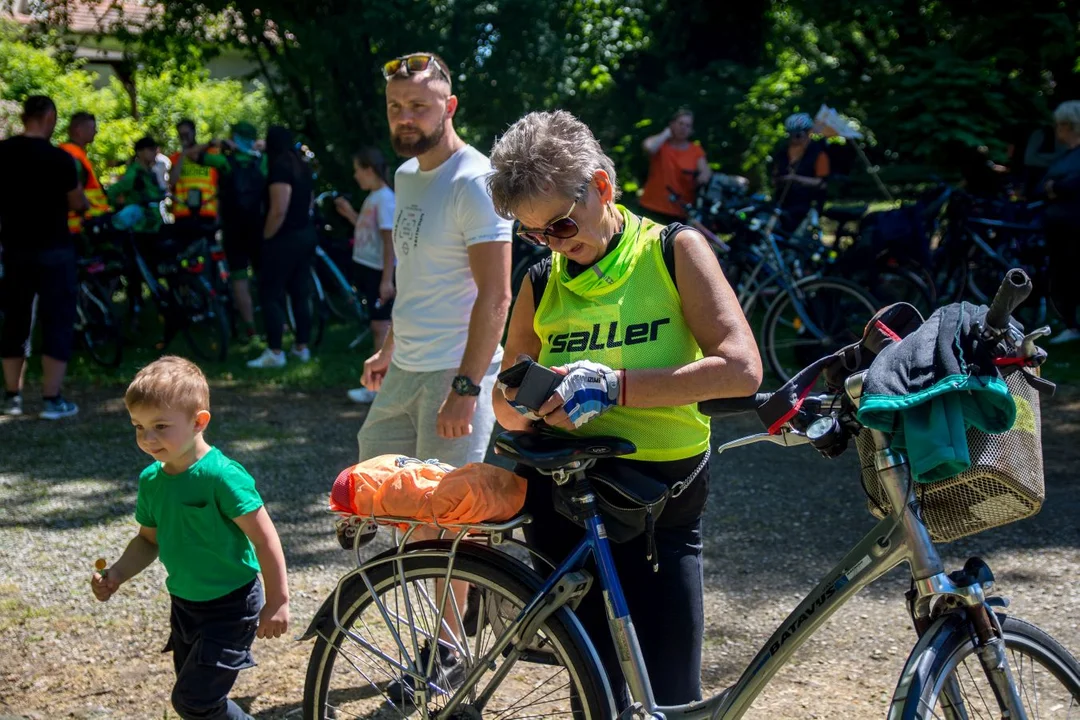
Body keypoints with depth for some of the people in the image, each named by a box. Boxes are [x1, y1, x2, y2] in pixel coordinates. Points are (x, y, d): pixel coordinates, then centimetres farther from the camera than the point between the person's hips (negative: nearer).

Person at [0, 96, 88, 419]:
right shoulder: (58, 157, -14)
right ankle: (52, 400, -2)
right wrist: (85, 203, 14)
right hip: (53, 249, -5)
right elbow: (77, 204, -7)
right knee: (57, 321, 1)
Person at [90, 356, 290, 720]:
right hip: (185, 604, 8)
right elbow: (149, 540, 13)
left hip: (230, 606, -8)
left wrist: (277, 602, -19)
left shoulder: (222, 476, -24)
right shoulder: (151, 480, -1)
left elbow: (264, 538, -21)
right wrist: (116, 575, -3)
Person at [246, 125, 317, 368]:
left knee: (271, 294, -3)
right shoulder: (302, 167, 11)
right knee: (300, 293, 13)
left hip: (285, 238, -9)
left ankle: (275, 353, -5)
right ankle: (302, 347, 17)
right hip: (306, 234, 9)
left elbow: (279, 210, -23)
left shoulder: (279, 167, -17)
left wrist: (266, 237, -13)